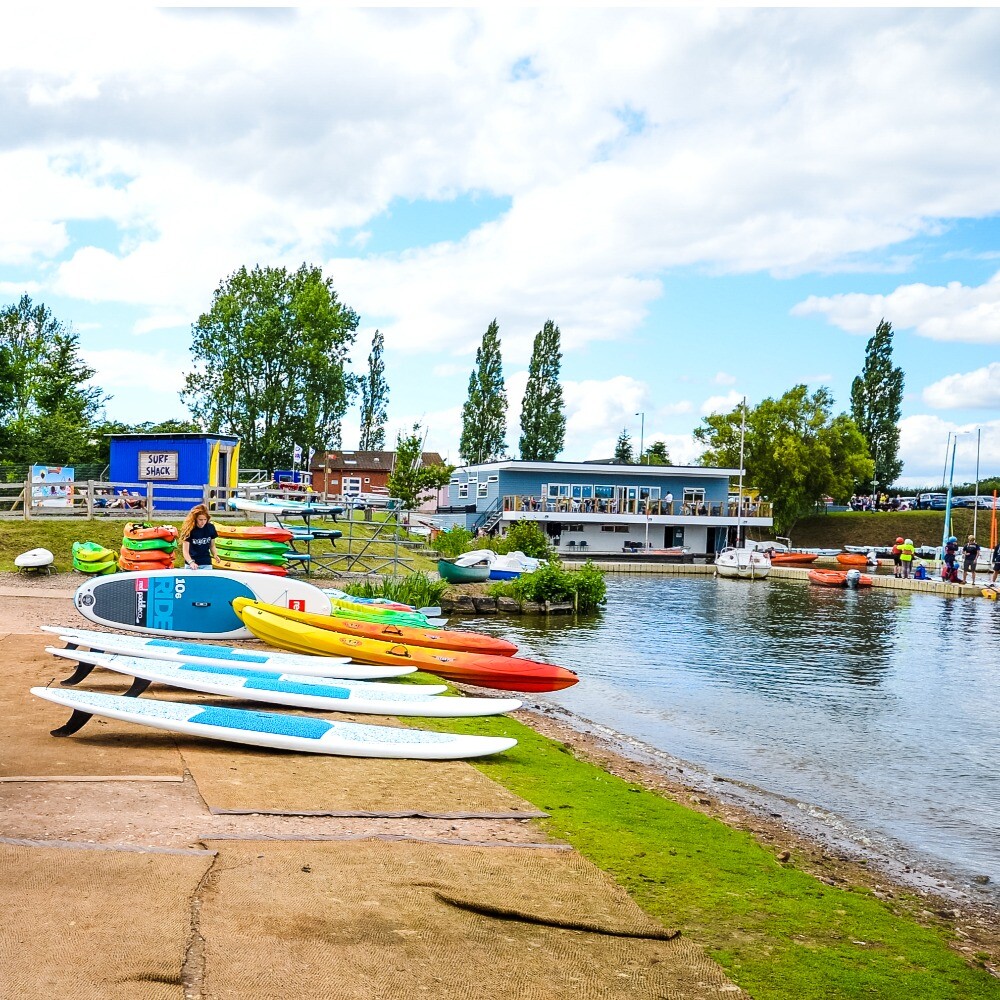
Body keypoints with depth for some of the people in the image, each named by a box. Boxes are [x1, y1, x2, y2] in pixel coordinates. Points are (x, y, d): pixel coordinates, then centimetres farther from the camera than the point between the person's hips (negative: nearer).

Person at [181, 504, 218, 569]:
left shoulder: (210, 528, -2)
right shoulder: (189, 529, -12)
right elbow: (185, 550, -14)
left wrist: (214, 555, -11)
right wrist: (191, 562, -32)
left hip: (207, 564, 2)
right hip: (191, 565, -2)